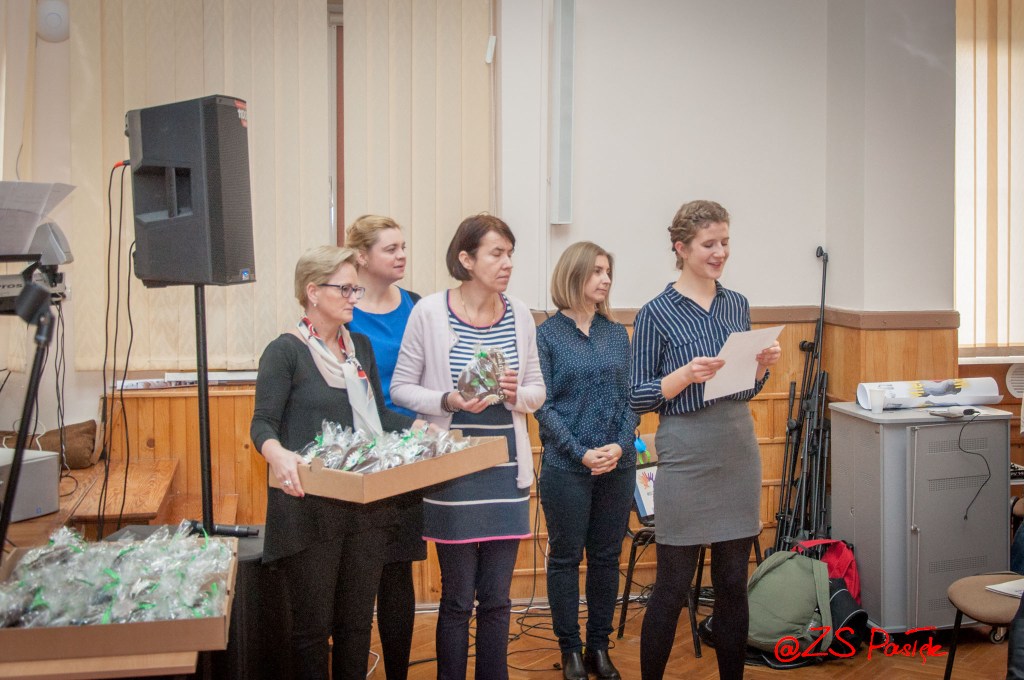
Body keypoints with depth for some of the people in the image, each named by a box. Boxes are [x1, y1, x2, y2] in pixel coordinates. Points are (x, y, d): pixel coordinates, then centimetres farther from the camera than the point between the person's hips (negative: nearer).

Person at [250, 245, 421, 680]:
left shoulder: (360, 347, 12)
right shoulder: (285, 351, -7)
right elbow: (263, 422, -14)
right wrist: (276, 452, -35)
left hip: (365, 504, 6)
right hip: (310, 506, -6)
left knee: (357, 620, 13)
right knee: (313, 624, 4)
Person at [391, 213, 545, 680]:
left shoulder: (520, 315, 4)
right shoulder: (429, 312, -6)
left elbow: (537, 391, 11)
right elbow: (400, 388, -2)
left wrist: (517, 394, -11)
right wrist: (448, 401, -18)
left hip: (506, 468, 3)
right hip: (452, 471, -3)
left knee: (497, 598, 11)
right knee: (457, 598, 6)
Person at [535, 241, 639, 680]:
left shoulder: (617, 334, 8)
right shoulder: (547, 335, -3)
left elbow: (631, 398, 6)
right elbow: (543, 405, -7)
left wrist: (620, 446, -10)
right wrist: (582, 453, -15)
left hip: (618, 465, 4)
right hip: (566, 466, -4)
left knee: (606, 557, 11)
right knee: (565, 558, 6)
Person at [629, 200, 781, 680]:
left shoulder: (738, 305, 10)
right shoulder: (657, 313, -7)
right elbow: (637, 396, -6)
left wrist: (762, 366, -3)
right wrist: (685, 375, -21)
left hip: (739, 451, 5)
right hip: (686, 455, -5)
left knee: (733, 582, 12)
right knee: (673, 587, 2)